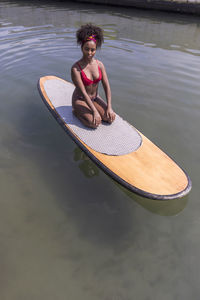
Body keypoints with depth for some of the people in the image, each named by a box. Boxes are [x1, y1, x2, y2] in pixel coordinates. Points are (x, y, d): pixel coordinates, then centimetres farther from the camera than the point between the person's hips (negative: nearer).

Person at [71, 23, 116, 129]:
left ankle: (88, 112, 9)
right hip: (80, 100, -5)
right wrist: (95, 111, -28)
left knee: (110, 118, -15)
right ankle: (77, 112, 2)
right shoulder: (76, 68, -19)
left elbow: (106, 86, -6)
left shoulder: (100, 65, -4)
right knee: (94, 123, -26)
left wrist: (109, 107, -15)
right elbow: (83, 92, -24)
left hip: (95, 98, 5)